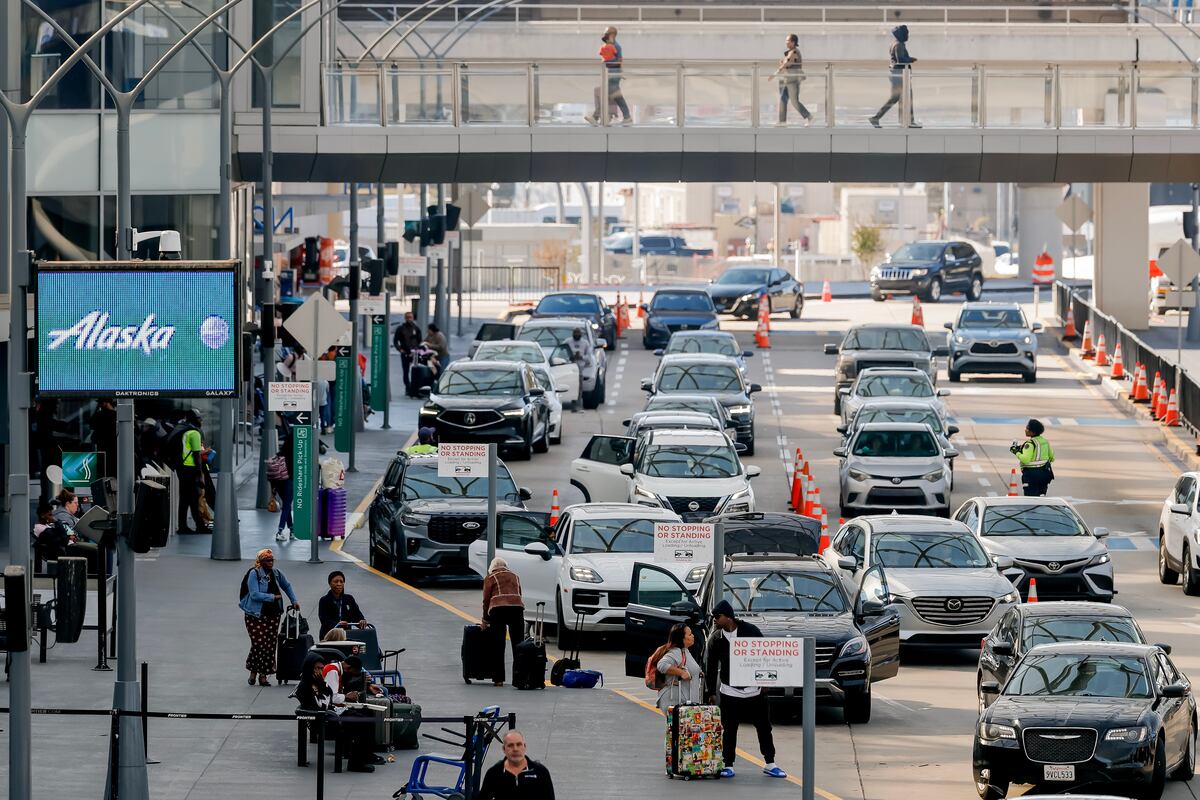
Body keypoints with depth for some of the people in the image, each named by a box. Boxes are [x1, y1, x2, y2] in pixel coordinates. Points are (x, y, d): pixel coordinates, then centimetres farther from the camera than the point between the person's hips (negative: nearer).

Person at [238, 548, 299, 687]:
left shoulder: (276, 574, 8)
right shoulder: (254, 574, -10)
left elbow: (287, 586, 28)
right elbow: (255, 594, -19)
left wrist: (294, 601, 23)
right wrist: (273, 597, -16)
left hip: (273, 614, 5)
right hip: (255, 615, -5)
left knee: (270, 645, 1)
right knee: (259, 643, -12)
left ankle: (263, 675, 8)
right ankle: (253, 672, 8)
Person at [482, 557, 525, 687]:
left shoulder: (490, 578, 11)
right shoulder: (514, 576, 22)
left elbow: (486, 600, 9)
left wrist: (485, 620, 18)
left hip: (498, 609, -2)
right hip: (517, 607, 2)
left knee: (498, 647, 1)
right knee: (518, 646, 4)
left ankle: (498, 679, -2)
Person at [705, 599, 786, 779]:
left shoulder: (750, 631, -5)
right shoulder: (716, 639, 0)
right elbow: (711, 667, 5)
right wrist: (711, 692, 3)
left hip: (754, 689, -1)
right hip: (729, 692, 1)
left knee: (764, 727, 5)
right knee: (729, 730, 1)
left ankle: (770, 764, 15)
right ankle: (728, 765, 10)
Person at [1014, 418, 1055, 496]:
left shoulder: (1030, 443, -15)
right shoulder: (1045, 441, 9)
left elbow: (1025, 459, -25)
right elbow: (1052, 458, 16)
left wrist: (1016, 452, -12)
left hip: (1032, 473, -8)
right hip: (1044, 472, 8)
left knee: (1030, 499, -5)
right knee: (1041, 496, 13)